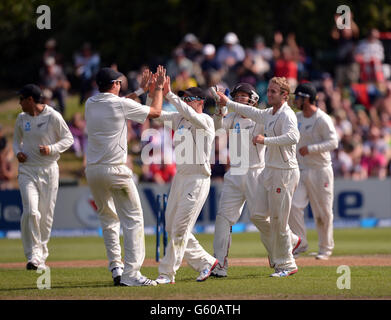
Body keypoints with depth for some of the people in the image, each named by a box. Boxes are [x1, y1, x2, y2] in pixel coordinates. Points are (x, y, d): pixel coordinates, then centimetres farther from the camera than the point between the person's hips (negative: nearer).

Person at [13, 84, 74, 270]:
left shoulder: (53, 117, -6)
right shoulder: (21, 119, 7)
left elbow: (68, 138, -2)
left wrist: (52, 148, -19)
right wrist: (17, 152, -1)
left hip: (49, 170, -2)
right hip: (27, 170, 2)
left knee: (46, 216, 2)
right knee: (31, 212, -16)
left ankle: (41, 257, 15)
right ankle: (33, 256, -14)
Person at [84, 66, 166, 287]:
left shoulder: (90, 104, 7)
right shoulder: (123, 104, -8)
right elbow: (156, 111, 4)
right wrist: (159, 87, 20)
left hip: (93, 171, 6)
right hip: (116, 170, -6)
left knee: (108, 218, 20)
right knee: (133, 218, -3)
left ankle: (115, 267, 18)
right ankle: (130, 274, -12)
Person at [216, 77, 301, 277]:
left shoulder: (286, 115, -15)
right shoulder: (269, 114, 14)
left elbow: (293, 137, -34)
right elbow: (251, 112, 35)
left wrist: (266, 140, -34)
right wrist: (228, 103, 41)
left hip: (284, 172, -9)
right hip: (269, 171, 9)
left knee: (278, 220, -5)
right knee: (259, 215, 10)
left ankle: (286, 265, 6)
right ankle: (290, 241, 29)